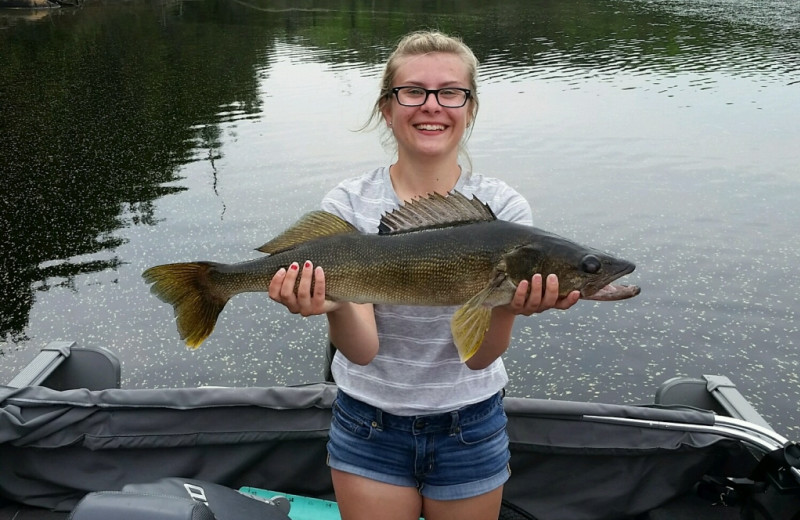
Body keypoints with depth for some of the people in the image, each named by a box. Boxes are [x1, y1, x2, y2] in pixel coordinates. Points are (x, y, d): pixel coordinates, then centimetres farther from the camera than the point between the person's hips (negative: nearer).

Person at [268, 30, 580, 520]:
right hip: (369, 426, 0)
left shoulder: (503, 207, -11)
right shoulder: (349, 204, -11)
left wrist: (507, 308, -37)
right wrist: (336, 308, -39)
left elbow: (479, 357, -17)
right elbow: (363, 351, -18)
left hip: (469, 427, 1)